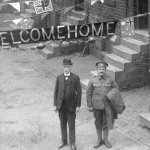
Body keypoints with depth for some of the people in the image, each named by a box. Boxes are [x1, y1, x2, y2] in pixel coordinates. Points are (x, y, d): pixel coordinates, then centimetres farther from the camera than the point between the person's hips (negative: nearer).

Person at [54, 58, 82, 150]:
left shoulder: (76, 78, -8)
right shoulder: (59, 77, 1)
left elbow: (79, 92, -5)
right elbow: (56, 91, 5)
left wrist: (78, 106, -6)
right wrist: (55, 104, 3)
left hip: (71, 105, -3)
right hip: (61, 105, 3)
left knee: (71, 125, 4)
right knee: (63, 124, 13)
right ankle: (64, 141, 28)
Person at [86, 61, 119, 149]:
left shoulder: (110, 80, -8)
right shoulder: (93, 80, -10)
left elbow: (117, 89, 5)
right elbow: (88, 93, -4)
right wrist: (90, 106, -5)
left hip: (107, 106, 0)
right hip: (97, 106, 0)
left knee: (106, 123, 11)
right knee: (98, 123, 13)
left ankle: (105, 140, 29)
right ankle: (99, 140, 28)